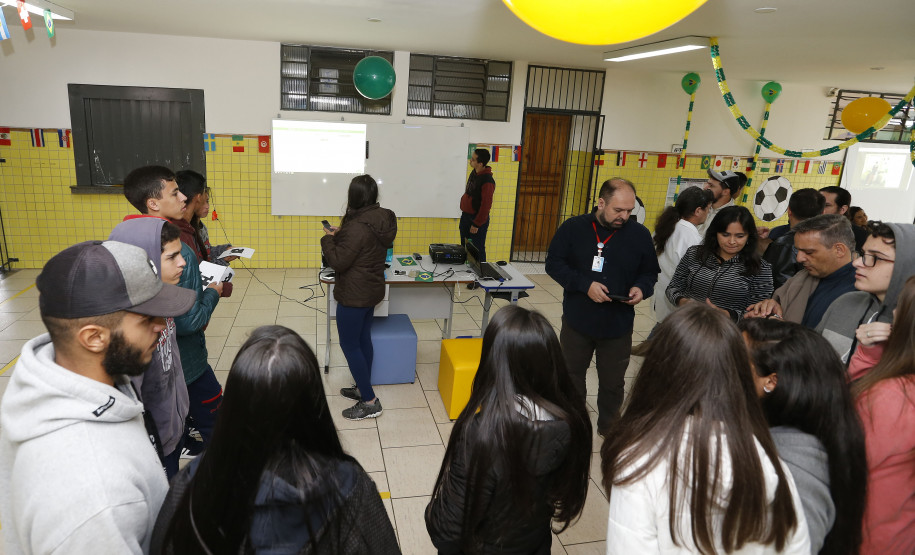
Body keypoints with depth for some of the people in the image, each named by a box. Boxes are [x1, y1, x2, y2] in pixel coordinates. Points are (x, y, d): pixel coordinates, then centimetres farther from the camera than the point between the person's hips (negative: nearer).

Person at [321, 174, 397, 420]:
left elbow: (338, 261, -22)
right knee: (363, 340, 20)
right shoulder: (381, 220, 2)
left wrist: (328, 238, -7)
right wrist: (341, 234, 8)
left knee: (349, 345, 2)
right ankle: (363, 388, 36)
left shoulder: (358, 227, -27)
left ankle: (370, 402, 8)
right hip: (372, 290, 9)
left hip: (354, 296, -9)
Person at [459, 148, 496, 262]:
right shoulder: (473, 173, 7)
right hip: (466, 216, 9)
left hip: (477, 219, -9)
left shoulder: (487, 181, -21)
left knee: (477, 250, -1)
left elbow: (486, 205, -21)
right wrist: (463, 218, 18)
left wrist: (476, 224, -18)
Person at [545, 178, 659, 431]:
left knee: (613, 383, 14)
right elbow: (554, 263, -8)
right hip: (577, 322, 0)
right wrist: (585, 284, -20)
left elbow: (650, 272, 8)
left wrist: (642, 287, -15)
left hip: (618, 325, 1)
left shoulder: (640, 234, -4)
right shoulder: (573, 228, -8)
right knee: (572, 377, 17)